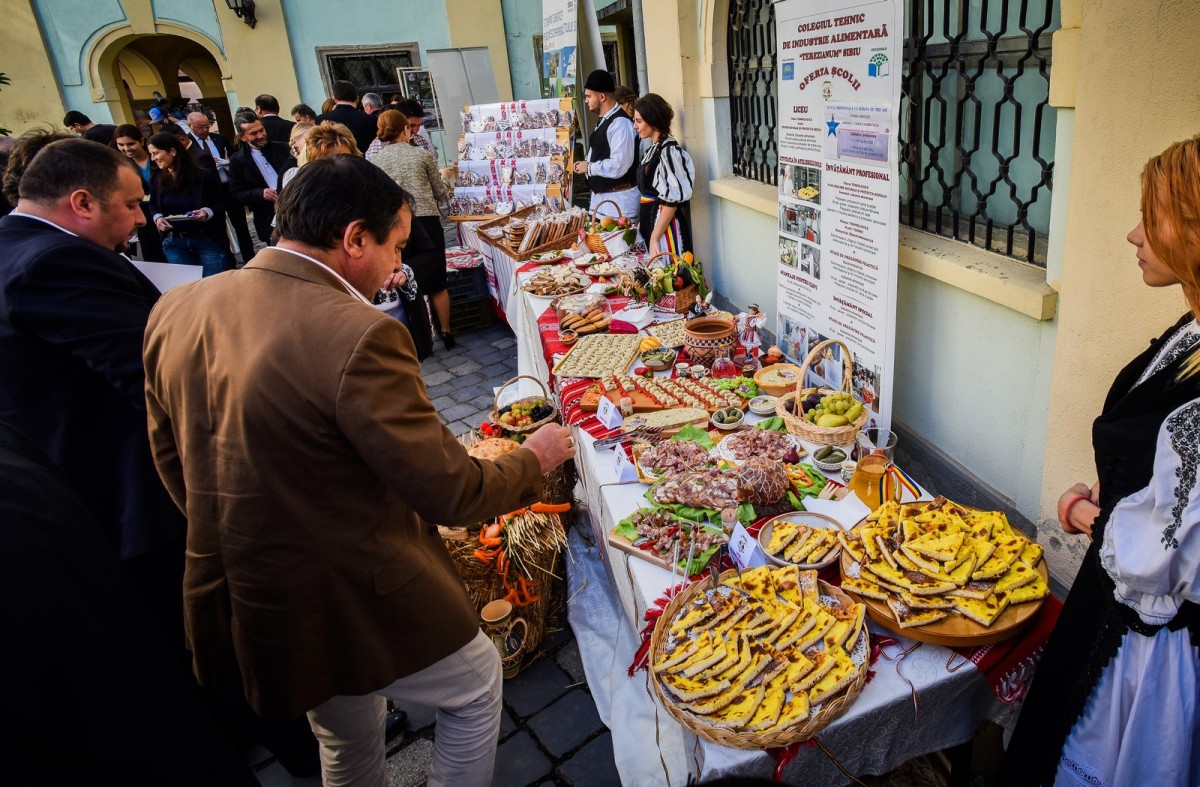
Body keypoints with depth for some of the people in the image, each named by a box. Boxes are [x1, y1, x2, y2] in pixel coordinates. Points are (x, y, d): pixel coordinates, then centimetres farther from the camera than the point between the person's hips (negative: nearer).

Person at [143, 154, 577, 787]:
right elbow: (452, 493, -22)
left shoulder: (174, 310, -4)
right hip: (355, 606, -7)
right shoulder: (358, 337, -29)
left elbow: (173, 462, 8)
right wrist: (534, 457, -3)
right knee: (476, 686, 23)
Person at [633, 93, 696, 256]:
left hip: (665, 228, -8)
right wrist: (641, 223, 14)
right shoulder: (651, 150, 11)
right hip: (650, 223, 8)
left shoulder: (669, 151, -14)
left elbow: (672, 201, -18)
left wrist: (654, 237, -18)